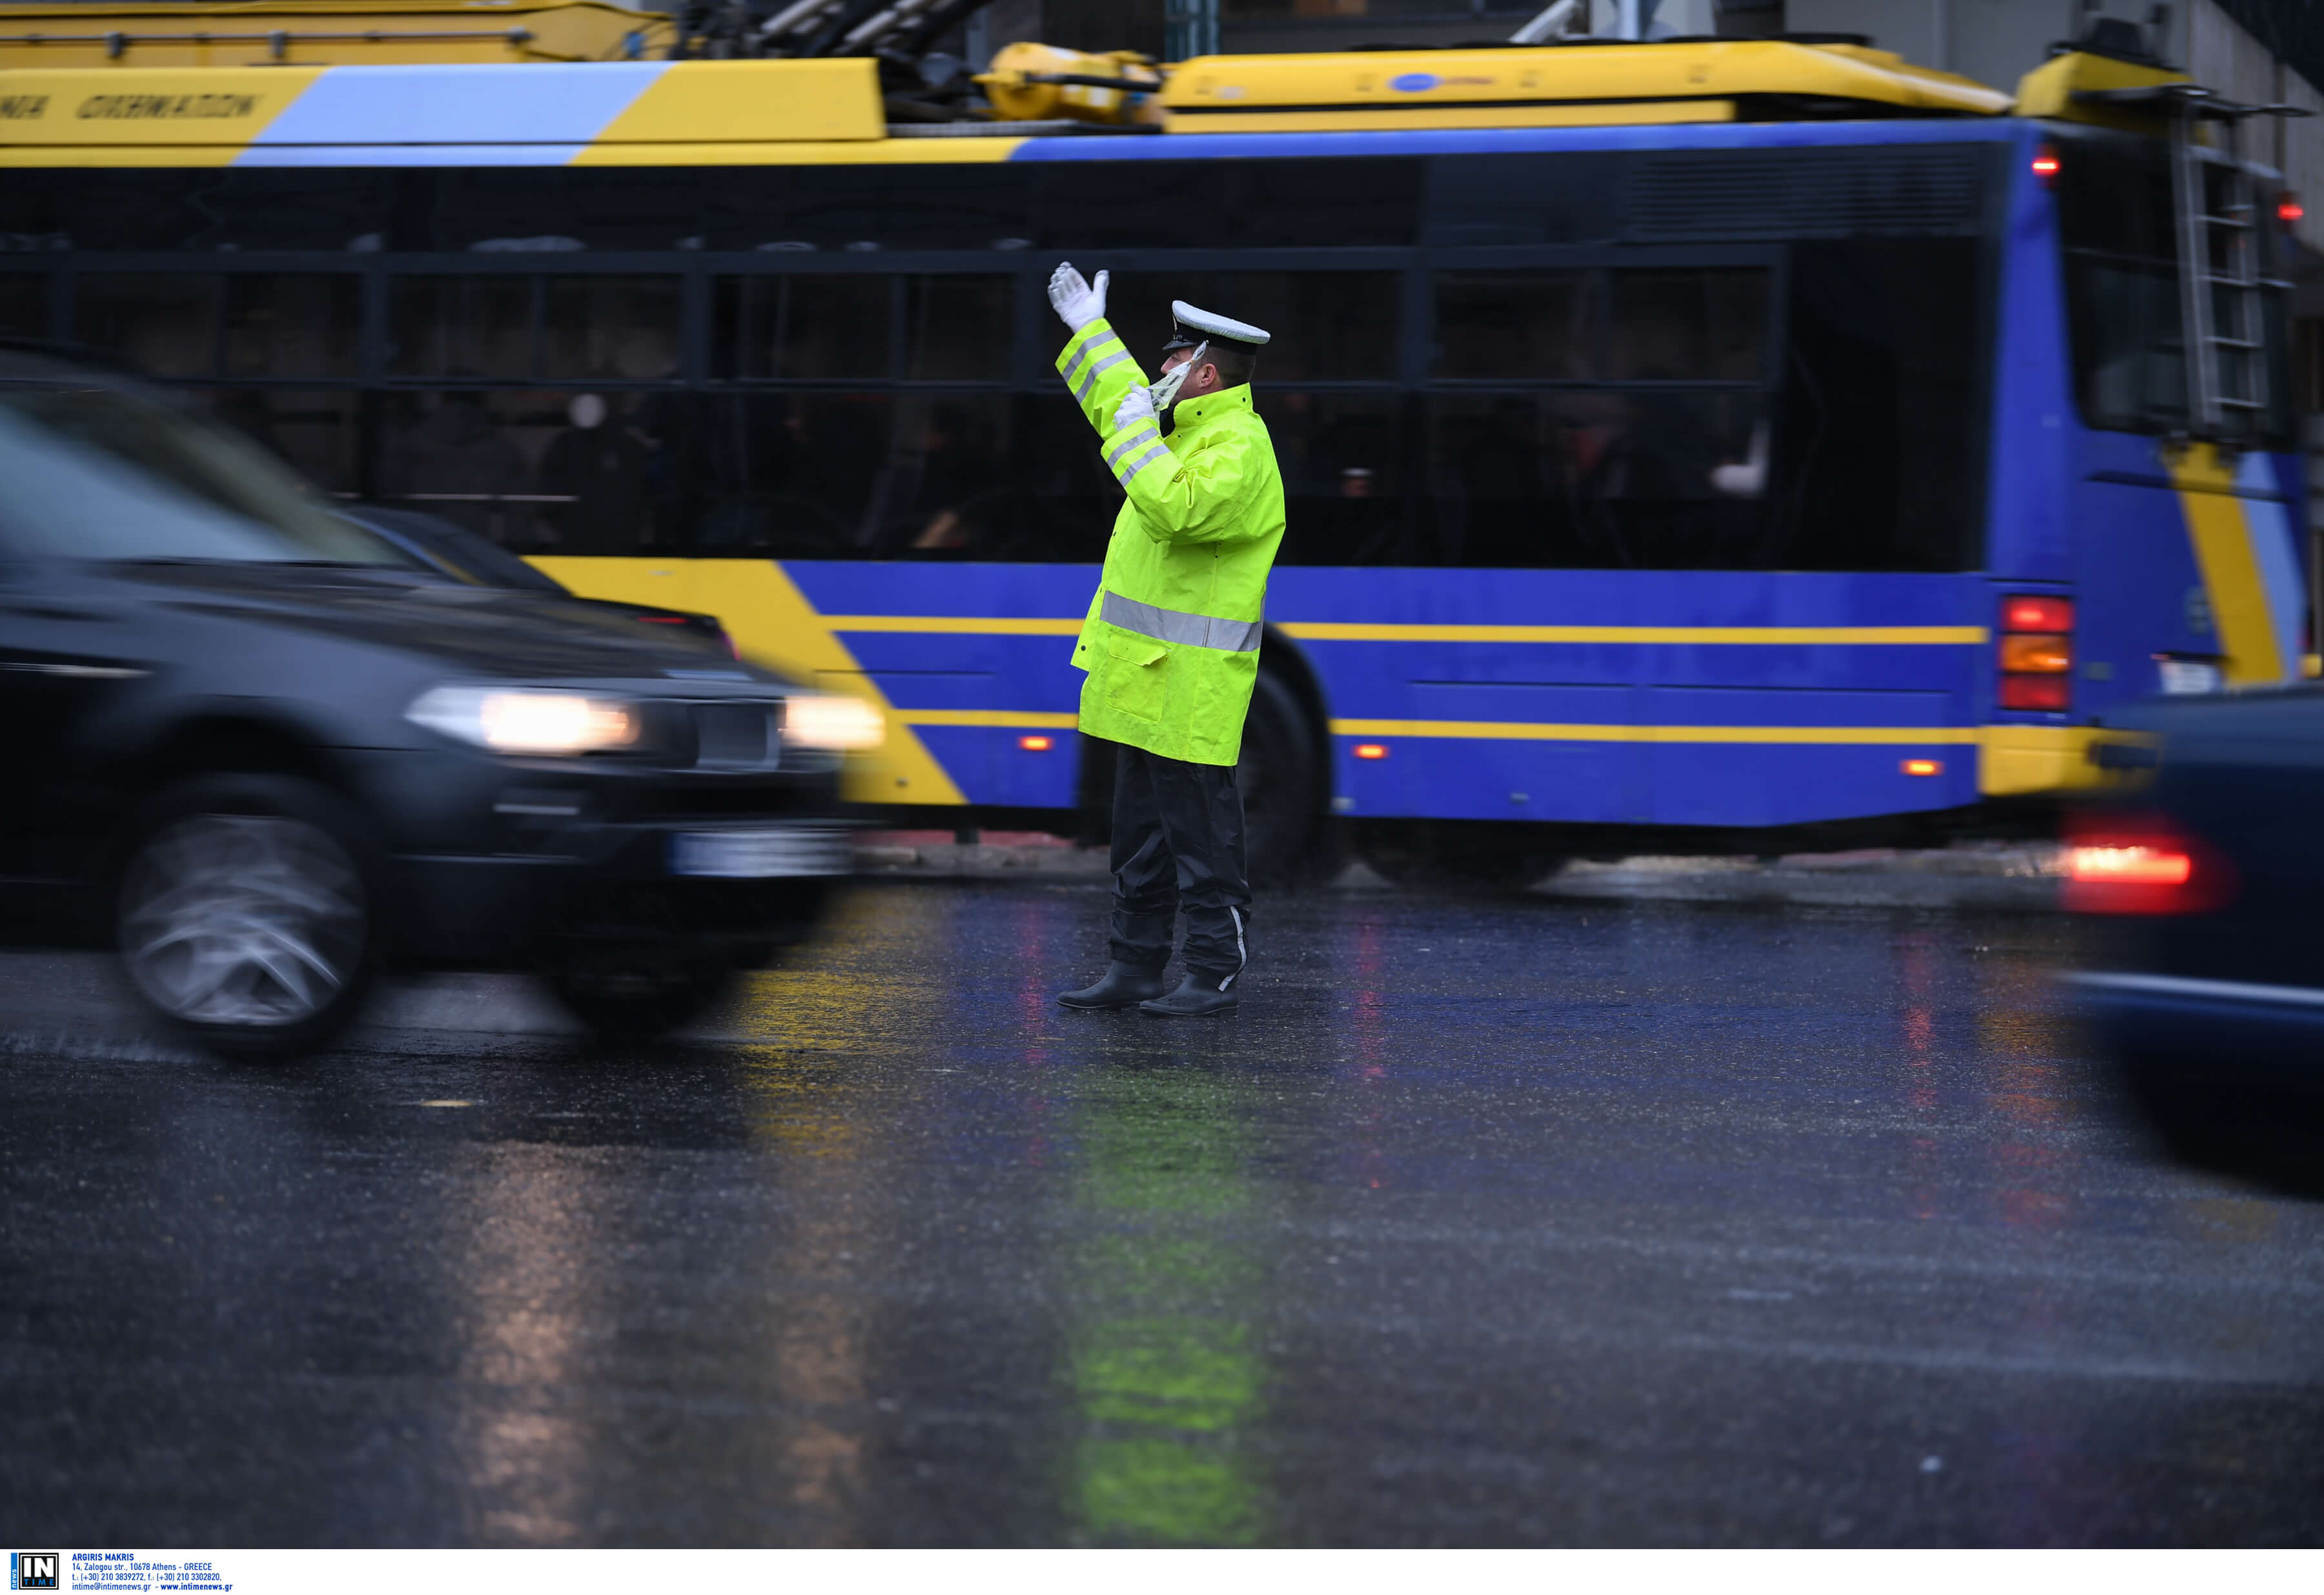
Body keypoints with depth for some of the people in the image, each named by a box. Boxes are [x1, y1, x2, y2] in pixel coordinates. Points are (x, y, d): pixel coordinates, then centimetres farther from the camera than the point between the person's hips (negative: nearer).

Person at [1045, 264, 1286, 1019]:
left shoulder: (1238, 450, -16)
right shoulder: (1194, 431, 14)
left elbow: (1175, 508, -34)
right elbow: (1123, 405, 35)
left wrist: (1136, 433, -22)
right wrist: (1088, 331, 40)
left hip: (1191, 687, -10)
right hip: (1147, 681, 10)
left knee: (1201, 835, -5)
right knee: (1140, 834, 13)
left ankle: (1216, 975, 1)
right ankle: (1134, 966, 19)